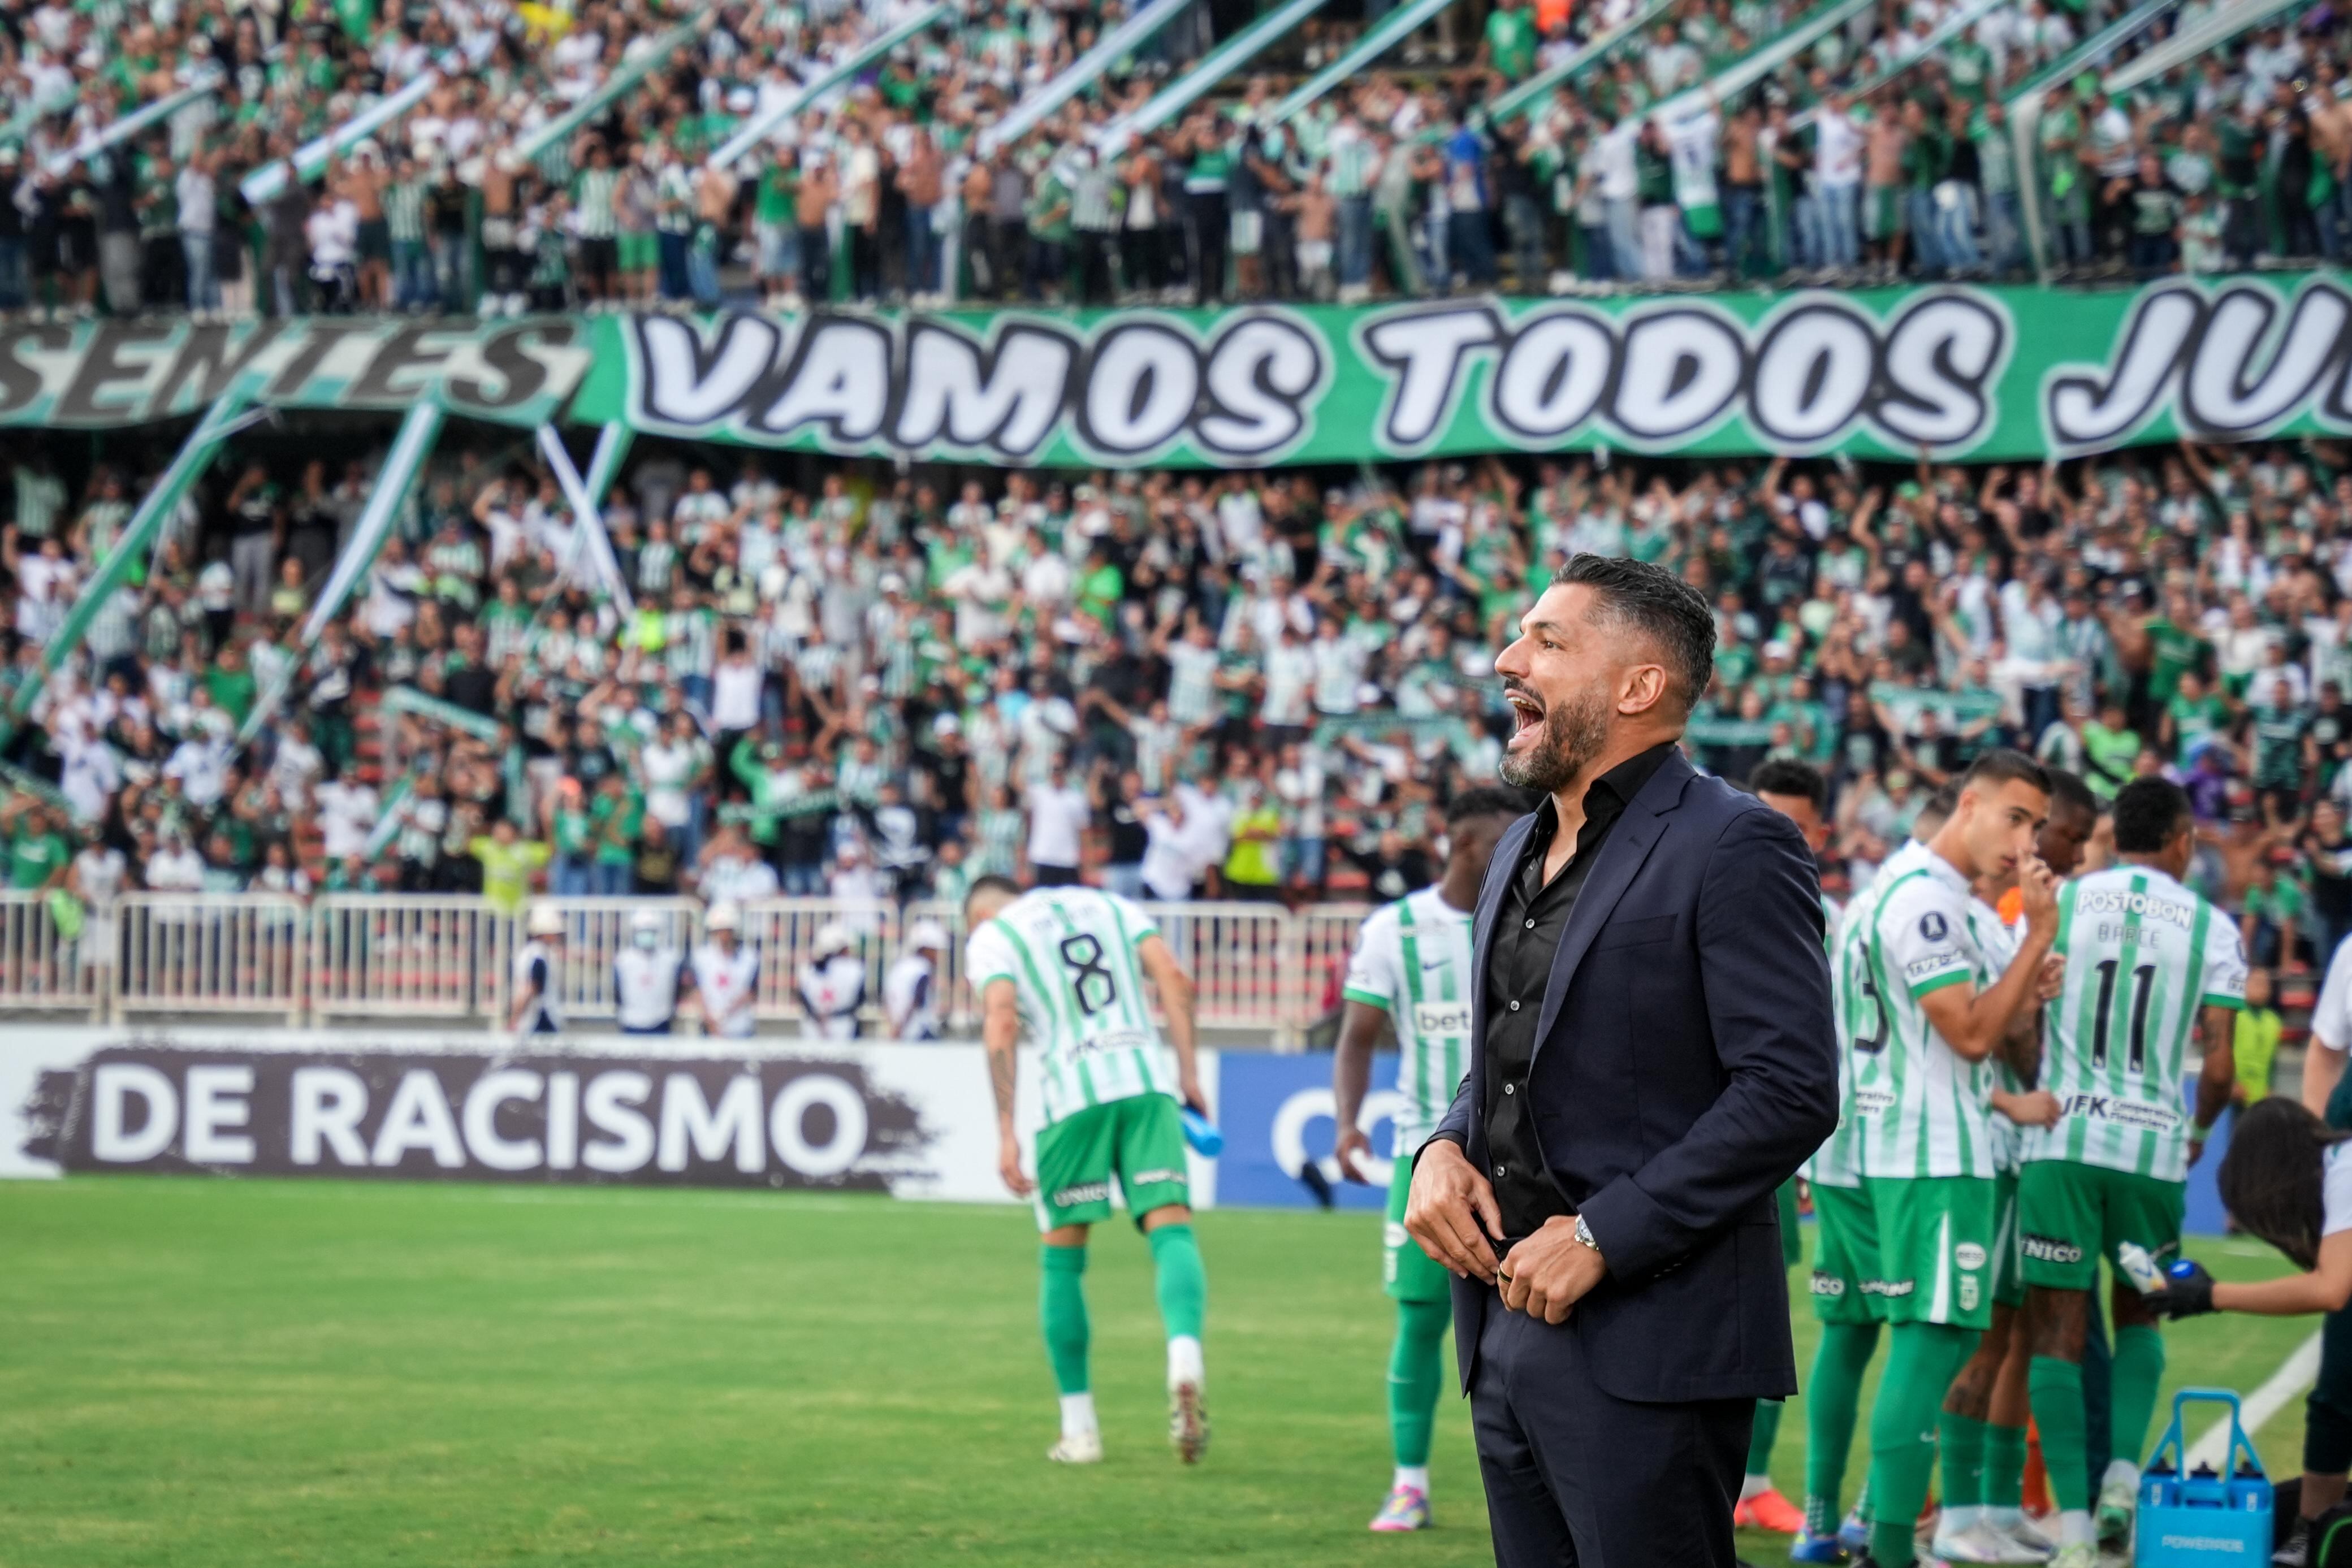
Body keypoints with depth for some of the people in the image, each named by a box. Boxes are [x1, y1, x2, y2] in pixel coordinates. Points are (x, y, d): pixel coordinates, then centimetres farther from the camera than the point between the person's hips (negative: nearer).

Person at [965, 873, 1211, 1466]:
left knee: (1063, 1260, 10)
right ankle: (1185, 1356, -37)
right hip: (1147, 1081, 2)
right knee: (1171, 1229, -7)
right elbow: (1175, 979, 9)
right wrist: (1189, 1073, 9)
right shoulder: (1108, 905, 23)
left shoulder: (990, 937, 11)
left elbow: (1002, 1025, -5)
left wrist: (1006, 1133, -8)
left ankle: (1079, 1429, 13)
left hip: (1073, 1093, -2)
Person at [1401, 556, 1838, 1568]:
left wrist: (1603, 1237, -18)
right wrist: (1443, 1148, 4)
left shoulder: (1735, 849, -10)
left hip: (1649, 1351, -8)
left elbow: (1791, 1092, -17)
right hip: (1508, 1329, 8)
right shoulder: (1520, 855, 18)